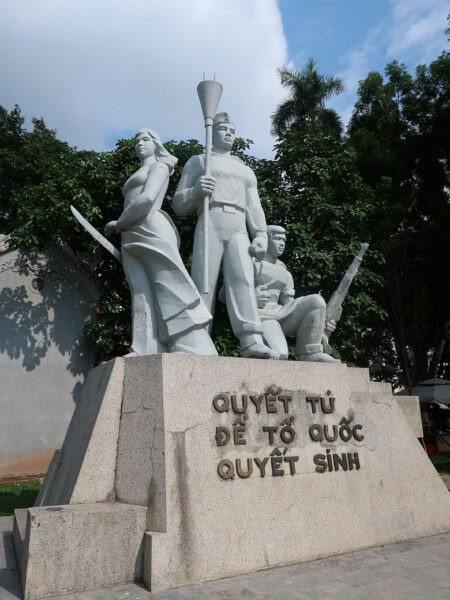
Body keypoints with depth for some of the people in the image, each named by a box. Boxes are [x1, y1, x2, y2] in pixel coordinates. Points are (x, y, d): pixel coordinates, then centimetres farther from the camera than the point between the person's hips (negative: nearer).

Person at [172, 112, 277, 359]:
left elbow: (254, 207, 21)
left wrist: (260, 236, 3)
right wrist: (195, 191, -8)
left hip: (239, 230, 2)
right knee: (203, 284, -14)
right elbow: (179, 205, 15)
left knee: (242, 279, -19)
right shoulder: (197, 161, 24)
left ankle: (252, 341, -32)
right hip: (210, 223, -2)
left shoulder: (246, 170, 33)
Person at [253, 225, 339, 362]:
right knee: (278, 355, -35)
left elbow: (289, 305, 18)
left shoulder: (286, 275, 24)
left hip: (279, 316, 6)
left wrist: (319, 321, 4)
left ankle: (310, 355, -15)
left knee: (316, 301, -17)